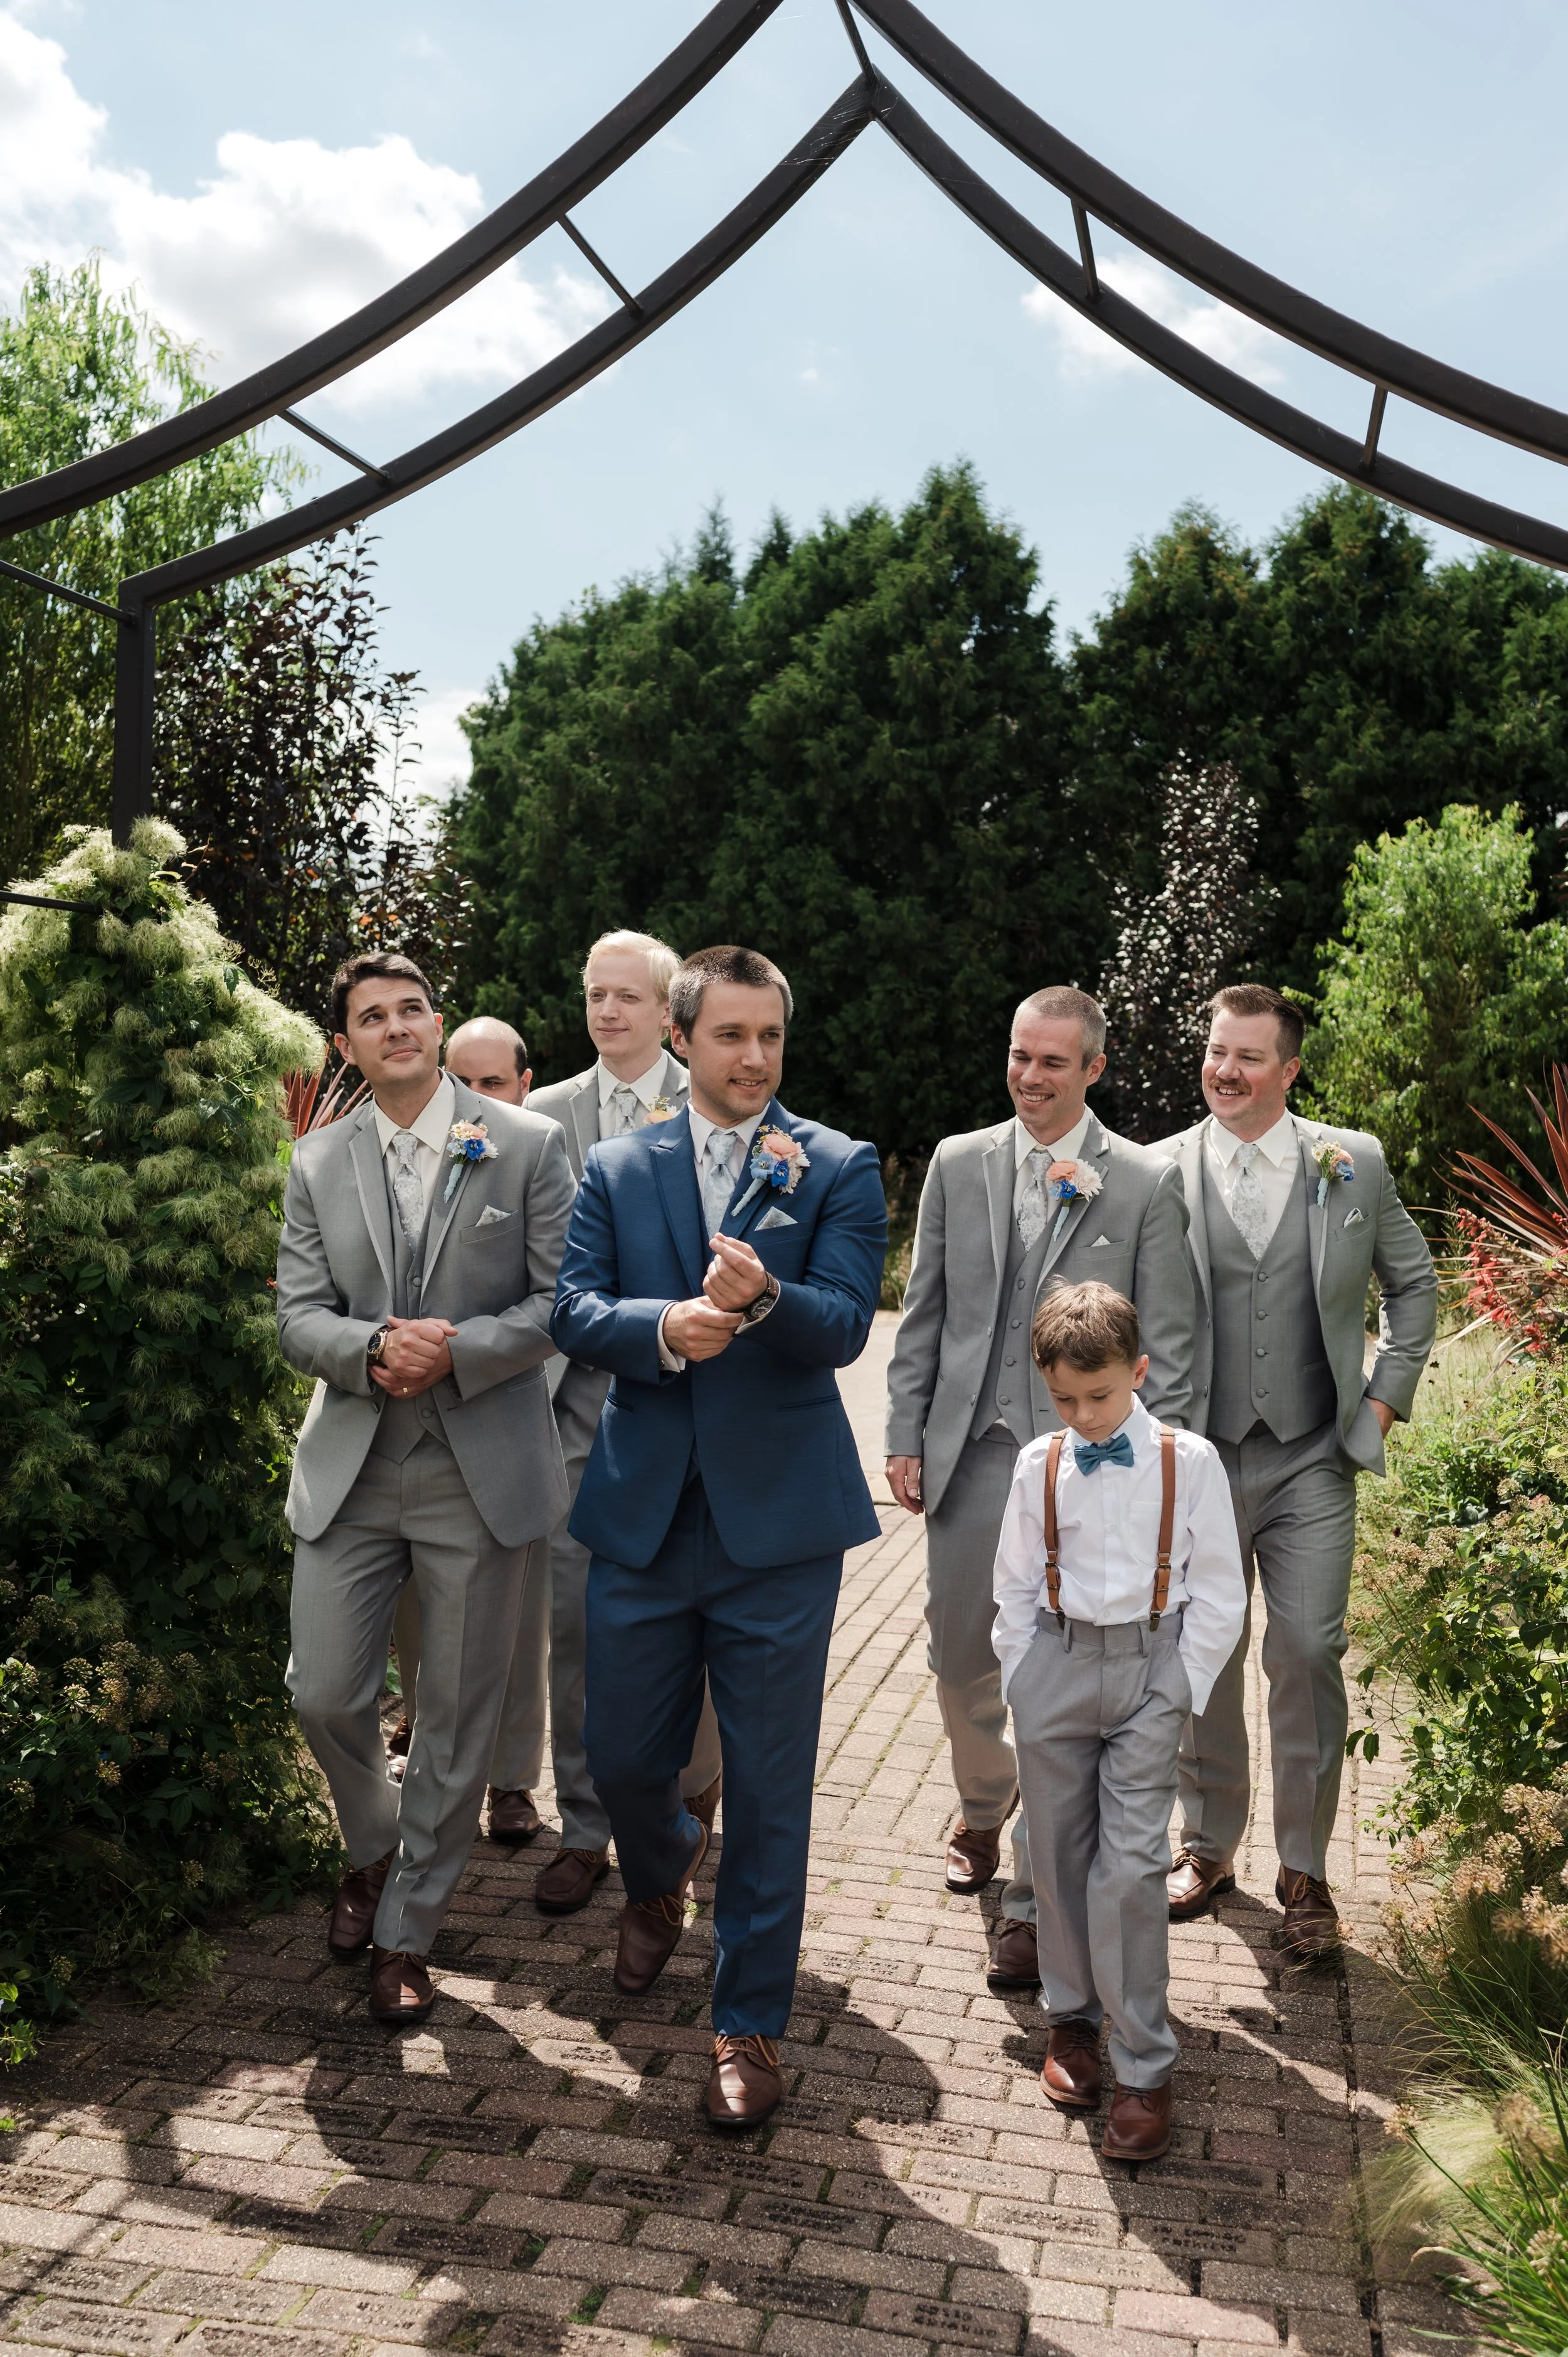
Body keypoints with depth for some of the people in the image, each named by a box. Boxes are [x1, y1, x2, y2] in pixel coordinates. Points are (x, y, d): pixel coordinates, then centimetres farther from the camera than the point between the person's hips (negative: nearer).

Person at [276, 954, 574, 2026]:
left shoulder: (528, 1144, -2)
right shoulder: (319, 1162, 7)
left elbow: (560, 1300, -5)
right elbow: (300, 1315, 3)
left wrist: (456, 1352, -18)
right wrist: (374, 1351, -18)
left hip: (482, 1469, -2)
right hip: (351, 1467, 3)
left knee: (458, 1714, 7)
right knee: (326, 1695, 5)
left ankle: (408, 1932, 25)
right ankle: (374, 1853, 37)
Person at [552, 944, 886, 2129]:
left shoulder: (838, 1168, 0)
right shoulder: (616, 1168, 8)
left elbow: (845, 1325, -11)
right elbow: (574, 1309, -2)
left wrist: (762, 1295, -32)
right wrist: (664, 1328, -22)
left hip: (778, 1518, -2)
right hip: (643, 1512, 3)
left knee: (770, 1784, 5)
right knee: (622, 1755, 14)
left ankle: (751, 2022, 23)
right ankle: (660, 1877, 49)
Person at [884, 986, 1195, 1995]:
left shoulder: (1147, 1183, -2)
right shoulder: (958, 1164, 6)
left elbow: (1168, 1345, -2)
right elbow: (924, 1316, 9)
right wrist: (906, 1439, 4)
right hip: (970, 1453, 3)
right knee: (960, 1661, 16)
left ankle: (1035, 1901, 16)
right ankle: (983, 1806, 46)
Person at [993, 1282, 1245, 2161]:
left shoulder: (1189, 1462, -5)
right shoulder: (1039, 1465, 1)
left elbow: (1219, 1594, 0)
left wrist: (1181, 1691, -4)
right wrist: (1023, 1682, 5)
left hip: (1151, 1668, -2)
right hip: (1055, 1666, 3)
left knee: (1132, 1866, -7)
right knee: (1059, 1857, 10)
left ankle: (1145, 2068, 6)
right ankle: (1073, 2018, 32)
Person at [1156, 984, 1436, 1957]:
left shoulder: (1354, 1163, 2)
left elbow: (1413, 1284, 14)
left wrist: (1386, 1397, 6)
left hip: (1312, 1465, 0)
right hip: (1197, 1463, 0)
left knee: (1309, 1657, 0)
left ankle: (1305, 1870, 17)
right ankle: (1210, 1845, 30)